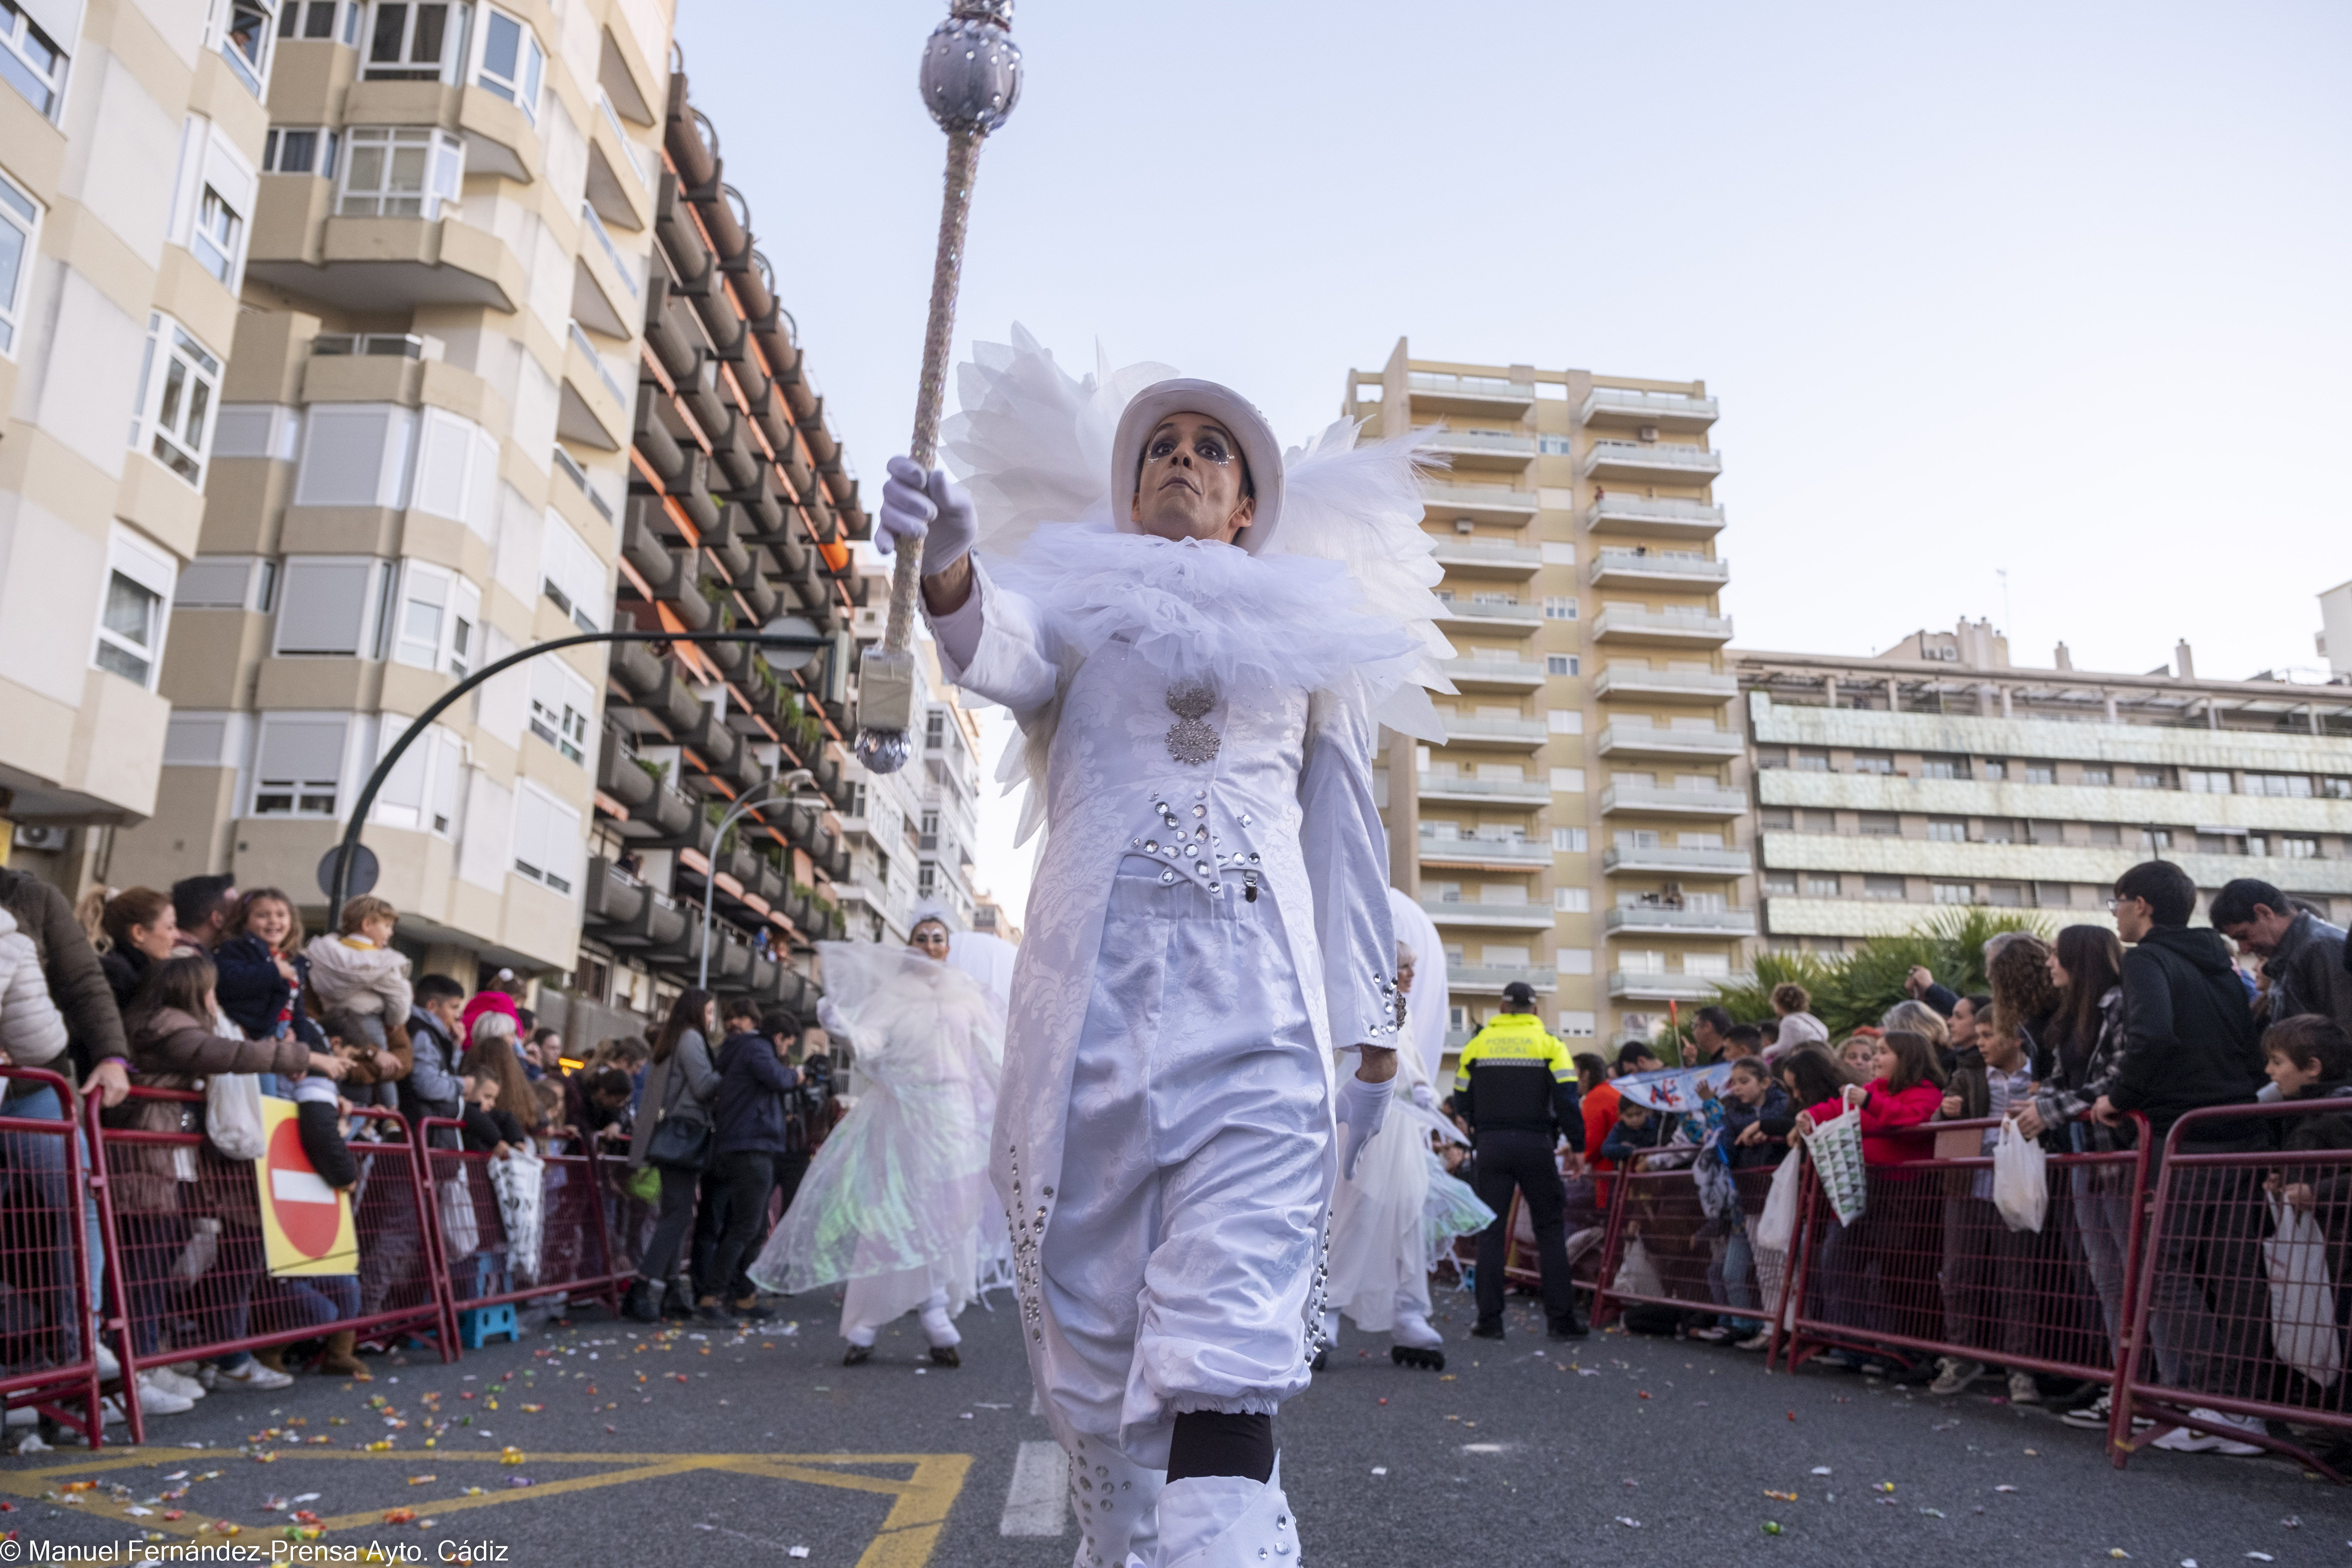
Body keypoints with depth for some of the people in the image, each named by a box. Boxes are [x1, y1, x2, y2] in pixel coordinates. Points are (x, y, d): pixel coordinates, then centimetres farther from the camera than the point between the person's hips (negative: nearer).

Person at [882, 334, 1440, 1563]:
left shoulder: (1304, 635, 19)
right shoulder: (1080, 607, 17)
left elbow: (1350, 845, 18)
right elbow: (998, 653, -7)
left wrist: (1372, 1036, 14)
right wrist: (949, 569, -30)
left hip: (1256, 1008, 0)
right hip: (1093, 996, 1)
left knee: (1225, 1348, -12)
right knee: (1091, 1319, 7)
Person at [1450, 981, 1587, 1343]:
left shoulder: (1477, 1044, 5)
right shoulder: (1549, 1044, 0)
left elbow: (1462, 1103, 9)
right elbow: (1567, 1099, -8)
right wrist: (1578, 1145, -1)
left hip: (1491, 1146, 1)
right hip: (1536, 1146, -1)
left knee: (1491, 1231, 6)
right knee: (1550, 1229, 8)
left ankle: (1489, 1320, 4)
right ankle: (1561, 1318, 6)